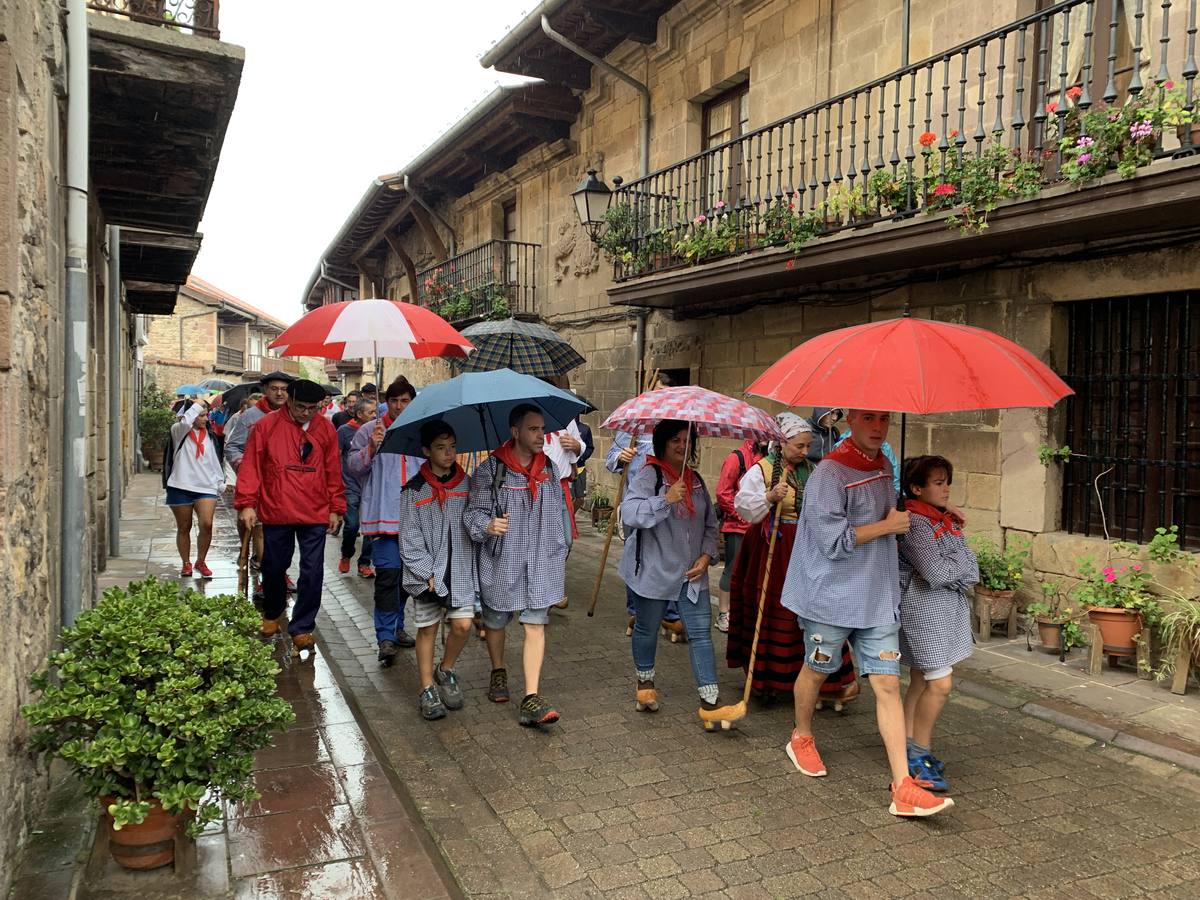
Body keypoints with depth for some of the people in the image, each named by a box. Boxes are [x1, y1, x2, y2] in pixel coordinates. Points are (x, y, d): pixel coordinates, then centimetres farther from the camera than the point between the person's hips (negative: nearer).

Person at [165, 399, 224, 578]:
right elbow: (185, 422, -24)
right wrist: (197, 405, -13)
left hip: (206, 487, 2)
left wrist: (221, 482, 16)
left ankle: (201, 562, 5)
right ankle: (186, 563, 23)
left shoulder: (209, 436, 14)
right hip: (181, 487, -2)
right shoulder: (179, 432, 0)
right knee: (184, 528, 8)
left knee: (206, 524, -13)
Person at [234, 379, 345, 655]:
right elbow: (250, 467, -2)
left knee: (312, 572, 0)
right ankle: (272, 614, 41)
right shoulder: (267, 425, -4)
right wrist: (246, 504, -6)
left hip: (315, 515, 1)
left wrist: (336, 508, 8)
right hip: (276, 513, 0)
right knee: (274, 567, 15)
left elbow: (333, 472, 7)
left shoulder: (326, 429, 2)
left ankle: (302, 628, 13)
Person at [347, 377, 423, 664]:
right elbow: (354, 466, -1)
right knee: (388, 573, -12)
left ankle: (396, 626, 29)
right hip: (383, 515, -4)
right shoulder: (370, 431, 4)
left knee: (408, 574, 13)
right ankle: (386, 637, -6)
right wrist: (371, 447, -16)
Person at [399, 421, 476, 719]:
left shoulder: (466, 485, 4)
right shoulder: (414, 490, -3)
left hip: (460, 569, 2)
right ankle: (428, 690, 20)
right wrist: (427, 574, -11)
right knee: (427, 628, 6)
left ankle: (445, 671, 22)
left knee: (462, 625, -5)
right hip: (426, 573, -2)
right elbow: (410, 538, -4)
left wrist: (475, 568, 0)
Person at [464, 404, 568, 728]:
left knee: (535, 625, -4)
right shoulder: (490, 470, -11)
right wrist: (488, 525, -34)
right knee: (495, 621, 16)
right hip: (500, 561, -2)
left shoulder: (551, 466, 2)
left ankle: (531, 698, -3)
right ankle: (498, 673, 42)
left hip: (541, 561, 2)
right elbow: (474, 512, -12)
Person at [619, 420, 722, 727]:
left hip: (691, 573, 5)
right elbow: (629, 512, -24)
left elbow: (710, 523, 15)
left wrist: (706, 556, 1)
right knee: (647, 630, 12)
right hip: (653, 571, -4)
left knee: (701, 633, -2)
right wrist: (665, 500, -33)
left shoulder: (696, 480, 10)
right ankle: (645, 681, 38)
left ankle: (709, 702, 1)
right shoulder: (649, 475, -10)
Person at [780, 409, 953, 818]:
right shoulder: (829, 473, -17)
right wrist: (888, 525, -15)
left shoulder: (884, 466, 9)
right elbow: (833, 540, -22)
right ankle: (801, 738, 41)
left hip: (878, 598, 6)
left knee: (888, 684, 0)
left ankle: (903, 788, 2)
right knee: (817, 670, 15)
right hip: (832, 596, -6)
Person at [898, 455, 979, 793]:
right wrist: (960, 562, -5)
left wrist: (950, 569, -7)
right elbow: (937, 572, -21)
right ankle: (918, 755, 5)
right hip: (924, 609, -8)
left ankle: (910, 748, 22)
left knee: (921, 682, 13)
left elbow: (972, 571, 10)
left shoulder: (947, 520, 10)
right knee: (939, 685, -8)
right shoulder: (914, 523, -16)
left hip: (949, 607, 8)